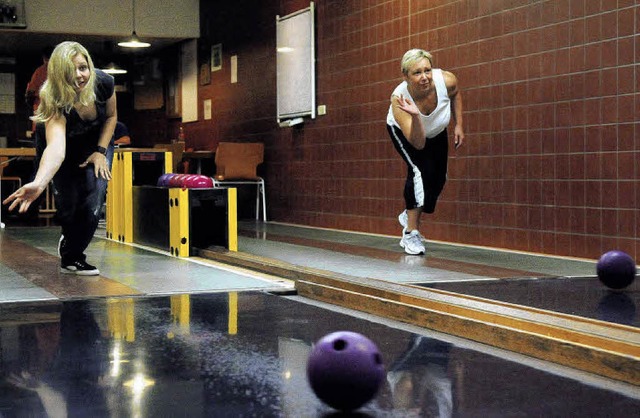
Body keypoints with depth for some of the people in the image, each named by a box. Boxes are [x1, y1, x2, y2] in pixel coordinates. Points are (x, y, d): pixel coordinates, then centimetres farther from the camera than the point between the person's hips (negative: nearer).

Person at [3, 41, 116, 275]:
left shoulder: (103, 83, -29)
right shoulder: (55, 102, -41)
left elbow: (111, 116, -5)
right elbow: (56, 148, -58)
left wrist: (101, 151, -13)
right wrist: (38, 184, -75)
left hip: (95, 142, 2)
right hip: (64, 147, -2)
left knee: (93, 201, -14)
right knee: (67, 201, -6)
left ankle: (72, 256, 6)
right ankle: (70, 237, 32)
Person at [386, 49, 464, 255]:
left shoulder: (446, 80, -35)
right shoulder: (399, 100, -42)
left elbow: (456, 94, -7)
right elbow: (418, 143, -46)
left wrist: (458, 125, -9)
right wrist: (415, 116, -60)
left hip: (436, 132, 4)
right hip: (403, 130, -4)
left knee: (438, 179, 7)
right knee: (420, 170, -26)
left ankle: (409, 214, 35)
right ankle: (411, 233, -15)